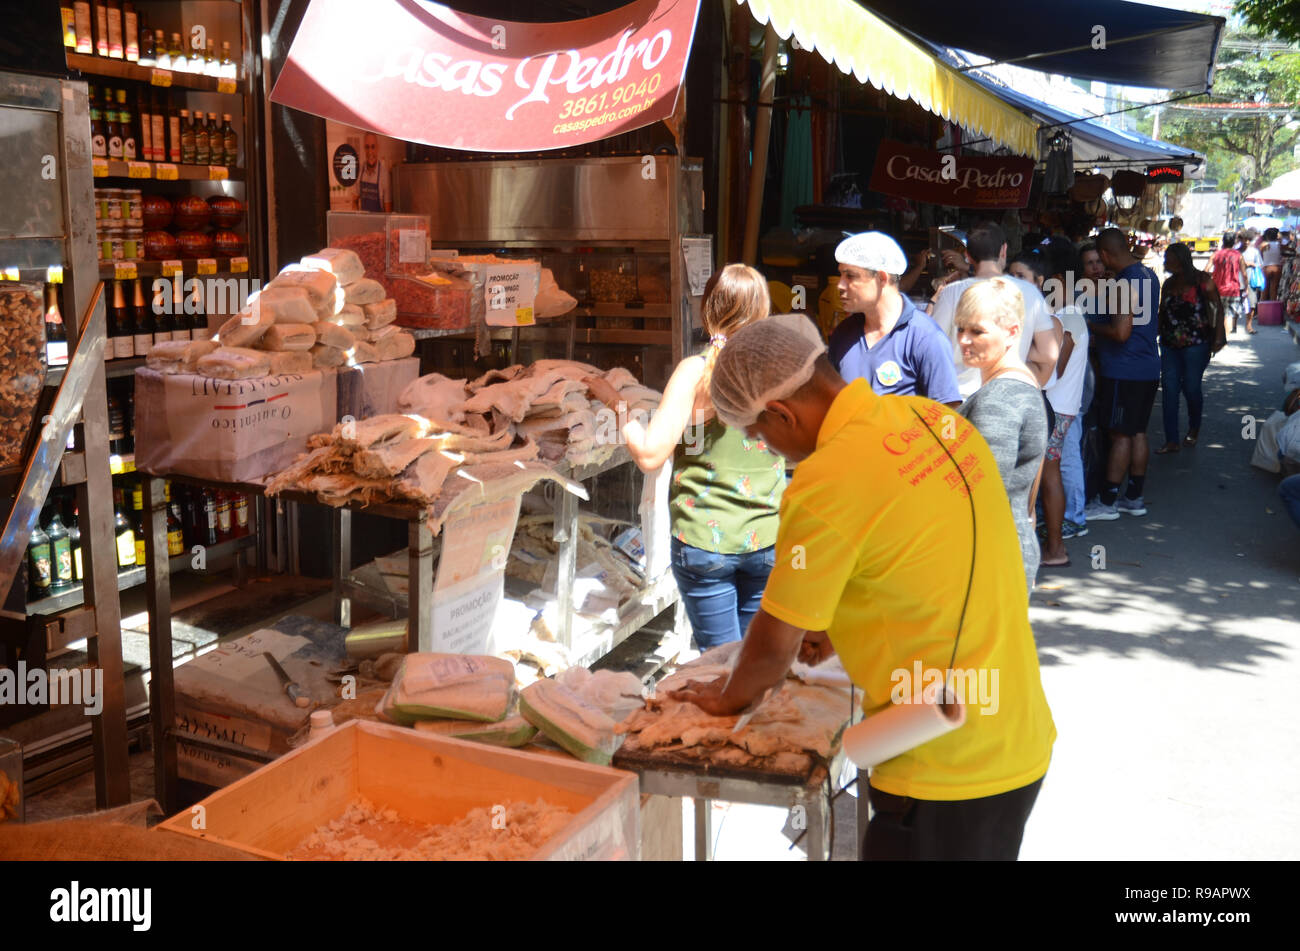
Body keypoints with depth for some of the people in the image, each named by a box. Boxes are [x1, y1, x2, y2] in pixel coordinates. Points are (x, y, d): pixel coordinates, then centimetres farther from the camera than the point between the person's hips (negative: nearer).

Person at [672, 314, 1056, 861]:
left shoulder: (825, 484, -21)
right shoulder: (937, 418, 2)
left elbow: (774, 646, -9)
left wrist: (729, 699, 11)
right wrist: (839, 627, 23)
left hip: (948, 773, -8)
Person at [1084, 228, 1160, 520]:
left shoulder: (1125, 283, -19)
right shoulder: (1148, 274, 10)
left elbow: (1121, 332, -24)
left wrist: (1093, 327, -8)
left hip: (1124, 371, -9)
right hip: (1148, 367, 9)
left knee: (1120, 434, -3)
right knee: (1137, 432, 14)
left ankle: (1107, 502, 4)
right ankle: (1135, 497, 22)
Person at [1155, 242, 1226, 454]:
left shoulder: (1202, 280, -5)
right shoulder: (1168, 284, 10)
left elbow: (1218, 307, -4)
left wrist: (1218, 336, -12)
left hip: (1196, 344, -5)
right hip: (1170, 345, 5)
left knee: (1191, 388, 2)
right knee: (1168, 390, -1)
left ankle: (1194, 430, 29)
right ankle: (1171, 441, 2)